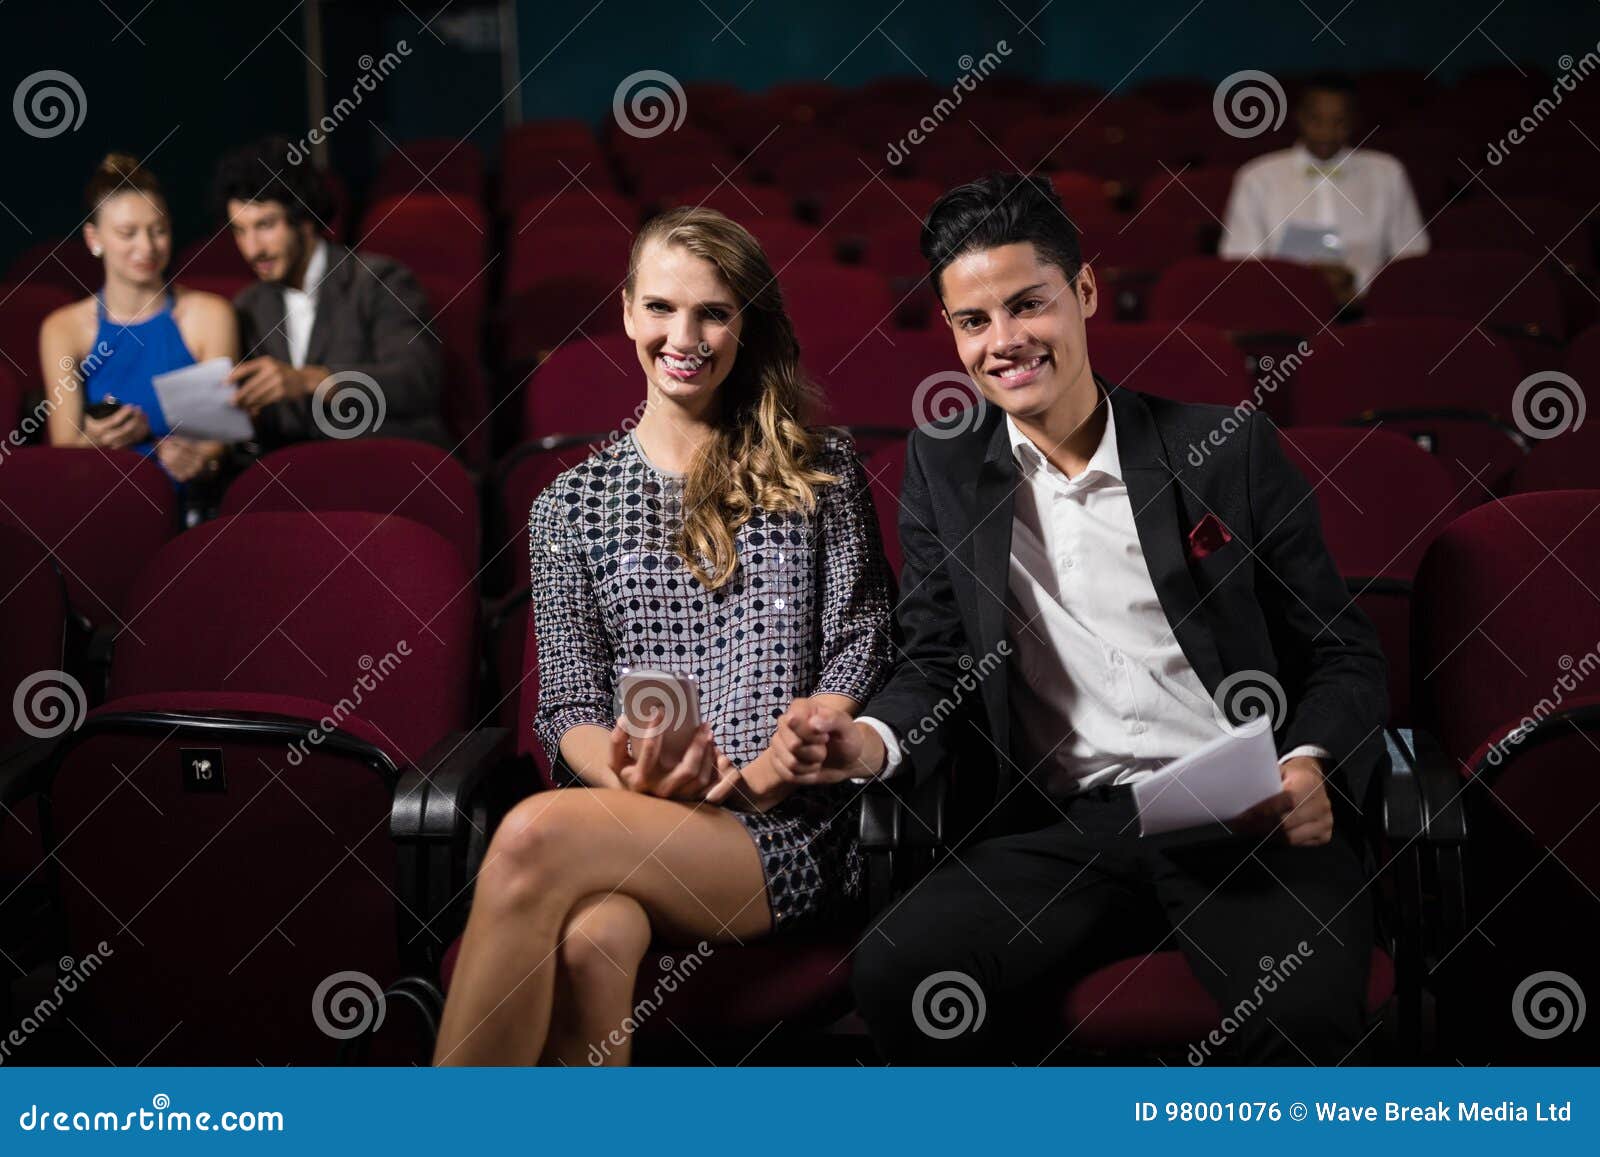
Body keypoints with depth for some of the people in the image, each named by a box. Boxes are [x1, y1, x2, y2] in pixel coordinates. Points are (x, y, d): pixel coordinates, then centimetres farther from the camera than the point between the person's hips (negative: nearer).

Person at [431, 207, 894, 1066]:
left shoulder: (821, 477, 12)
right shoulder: (571, 504, 16)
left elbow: (857, 663, 4)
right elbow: (567, 706, 10)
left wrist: (749, 778, -12)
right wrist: (628, 779, -14)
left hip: (789, 831, -2)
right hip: (629, 826, 2)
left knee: (534, 835, -31)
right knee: (589, 942, -36)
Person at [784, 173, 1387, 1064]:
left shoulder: (1230, 449, 5)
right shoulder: (943, 467, 11)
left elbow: (1345, 655, 8)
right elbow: (940, 667, 12)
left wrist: (1315, 768, -13)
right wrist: (874, 742, -11)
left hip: (1249, 819, -1)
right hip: (1068, 830, 2)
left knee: (1306, 1016, -32)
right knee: (895, 973, -26)